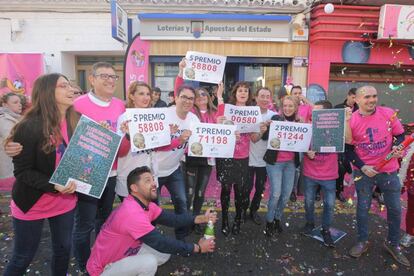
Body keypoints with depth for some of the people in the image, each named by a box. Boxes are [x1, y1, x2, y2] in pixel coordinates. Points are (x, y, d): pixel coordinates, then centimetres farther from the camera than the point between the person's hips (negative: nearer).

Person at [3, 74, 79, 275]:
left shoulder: (74, 122, -2)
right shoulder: (30, 127, -19)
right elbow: (22, 171, -17)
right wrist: (53, 185, -30)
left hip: (65, 202, 5)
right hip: (32, 204, -5)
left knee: (63, 249, 19)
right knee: (23, 258, 14)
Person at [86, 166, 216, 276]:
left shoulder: (147, 205, -2)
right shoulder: (133, 213, -32)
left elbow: (171, 219, -2)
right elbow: (162, 243, -30)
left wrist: (200, 219, -13)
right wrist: (198, 248, -22)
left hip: (123, 255, 9)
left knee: (164, 252, 1)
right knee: (149, 262, -30)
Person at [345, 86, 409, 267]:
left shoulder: (389, 114, -6)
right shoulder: (351, 120, -9)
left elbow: (400, 135, 5)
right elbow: (348, 148, -4)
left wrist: (397, 146, -16)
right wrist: (362, 166, -13)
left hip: (388, 170, 2)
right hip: (363, 172, -1)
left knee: (395, 209, 12)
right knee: (362, 207, 11)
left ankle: (393, 244, 35)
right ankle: (362, 241, 32)